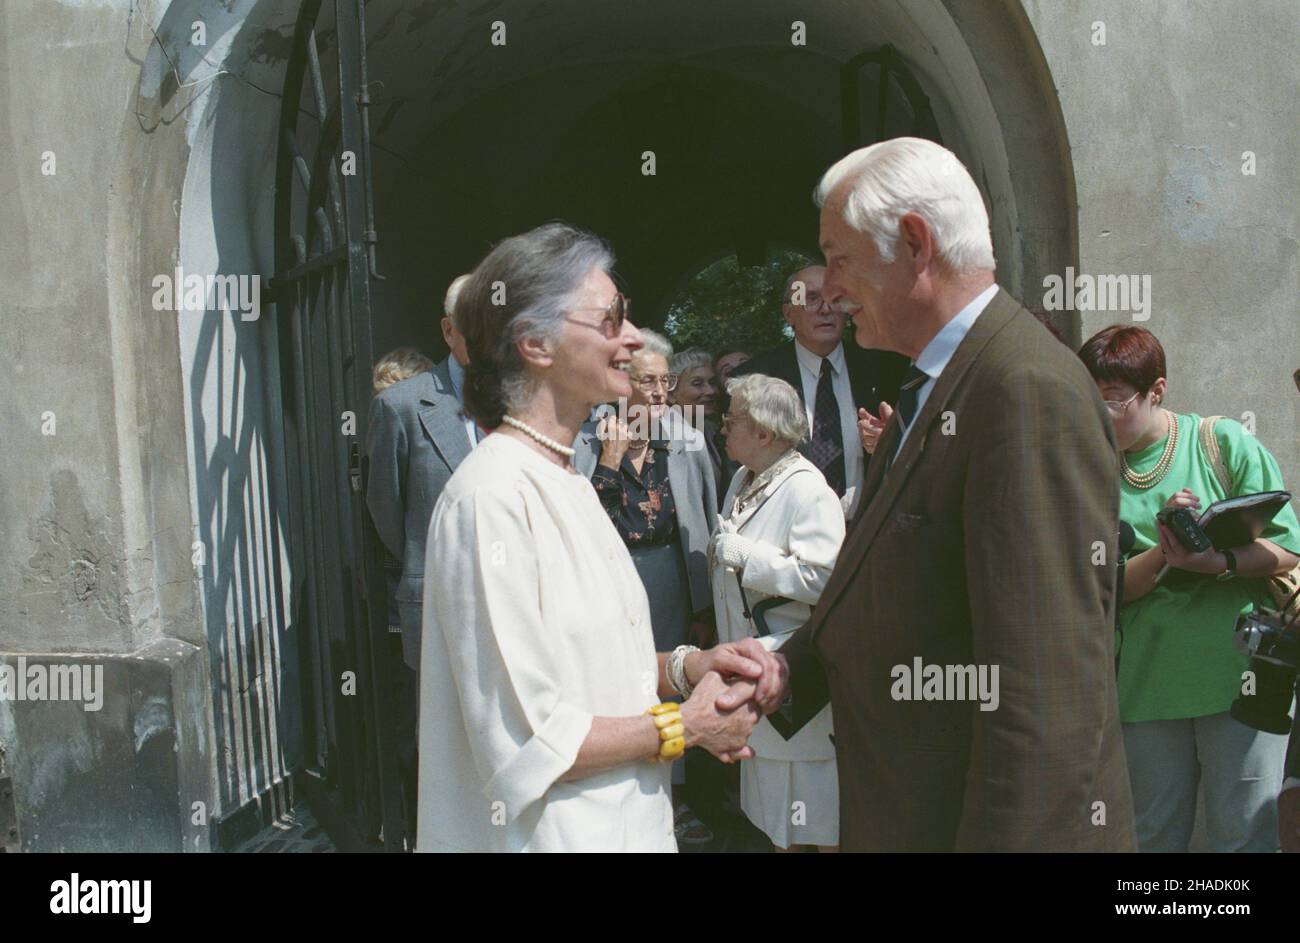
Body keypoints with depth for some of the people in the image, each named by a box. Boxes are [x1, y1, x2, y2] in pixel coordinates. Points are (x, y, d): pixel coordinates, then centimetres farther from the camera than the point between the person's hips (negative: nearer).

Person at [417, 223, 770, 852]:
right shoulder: (492, 495, -22)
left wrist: (680, 668, -1)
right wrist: (681, 727, -12)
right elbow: (523, 740, -22)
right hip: (545, 829, -8)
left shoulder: (564, 482, 7)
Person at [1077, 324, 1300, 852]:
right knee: (1155, 836, 14)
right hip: (1148, 684, 3)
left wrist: (1216, 562, -24)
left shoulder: (1224, 442, -2)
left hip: (1238, 676, -3)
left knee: (1242, 836, 3)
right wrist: (1162, 553, -21)